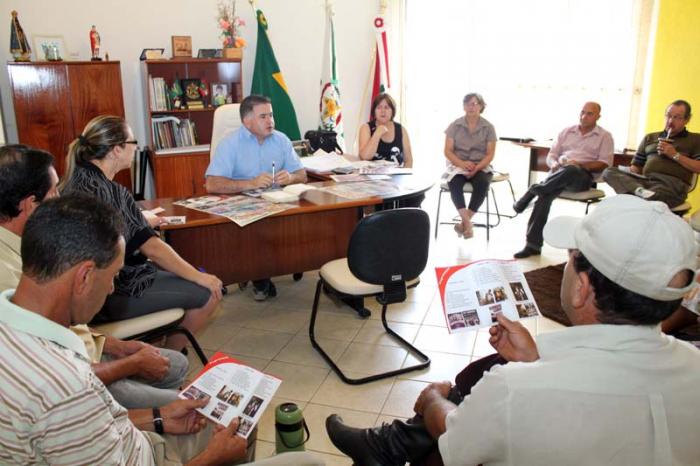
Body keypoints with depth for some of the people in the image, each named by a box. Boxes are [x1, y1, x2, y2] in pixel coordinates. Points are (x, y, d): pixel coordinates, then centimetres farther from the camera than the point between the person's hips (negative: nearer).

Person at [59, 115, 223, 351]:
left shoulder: (74, 180, 6)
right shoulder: (108, 191, -24)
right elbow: (151, 247, -22)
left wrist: (146, 222, 41)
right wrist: (200, 277, -11)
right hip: (113, 295, -10)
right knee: (209, 293, -3)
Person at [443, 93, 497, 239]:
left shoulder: (488, 127, 3)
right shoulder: (454, 125, 3)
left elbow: (490, 154, -1)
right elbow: (448, 151, -3)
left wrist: (476, 168, -19)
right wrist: (462, 164, -20)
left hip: (480, 167, 0)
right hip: (457, 165, 0)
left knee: (483, 183, -33)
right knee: (454, 183, -33)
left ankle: (464, 222, -25)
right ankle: (467, 221, -36)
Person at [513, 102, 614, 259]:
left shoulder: (605, 136, 13)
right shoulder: (567, 131, 23)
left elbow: (605, 164, 1)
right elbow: (551, 155, 18)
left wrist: (580, 165, -15)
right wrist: (554, 163, -7)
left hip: (583, 176, -2)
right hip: (559, 172, 3)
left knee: (570, 170, -41)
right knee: (546, 195, -31)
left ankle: (534, 190, -24)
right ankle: (533, 244, -31)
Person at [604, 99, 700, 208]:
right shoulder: (650, 138, 27)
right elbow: (635, 167, 21)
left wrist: (675, 155, -2)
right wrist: (631, 179, -2)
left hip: (673, 183, -5)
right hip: (645, 180, 6)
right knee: (609, 172, -25)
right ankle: (639, 190, -43)